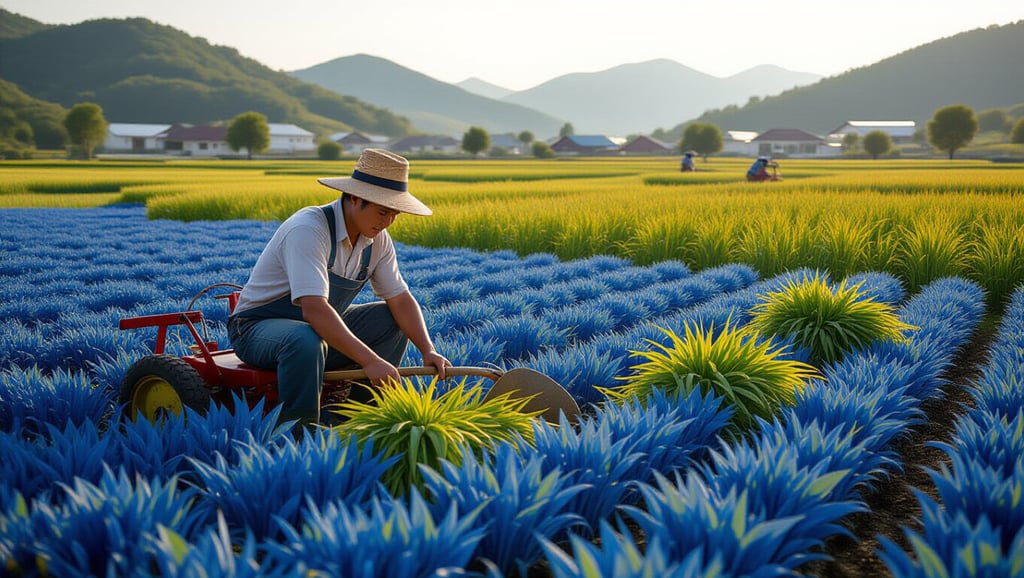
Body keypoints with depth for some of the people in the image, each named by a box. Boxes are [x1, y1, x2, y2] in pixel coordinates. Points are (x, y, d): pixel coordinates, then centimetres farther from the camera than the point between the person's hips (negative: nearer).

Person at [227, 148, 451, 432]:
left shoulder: (377, 239, -3)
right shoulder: (308, 230, -29)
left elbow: (400, 299, -1)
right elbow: (314, 308, -38)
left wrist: (428, 350, -17)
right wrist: (370, 360, -42)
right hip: (257, 327, -8)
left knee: (391, 319, -4)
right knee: (306, 341, -39)